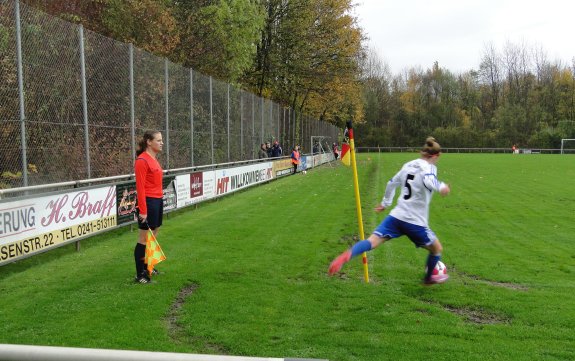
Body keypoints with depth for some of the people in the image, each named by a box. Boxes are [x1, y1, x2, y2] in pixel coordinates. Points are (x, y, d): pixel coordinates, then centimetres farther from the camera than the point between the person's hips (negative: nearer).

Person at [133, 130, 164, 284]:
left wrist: (160, 199, 14)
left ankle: (147, 267, 28)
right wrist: (143, 210, -19)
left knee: (152, 236, 15)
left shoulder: (154, 159, 12)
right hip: (149, 202, -9)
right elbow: (140, 187, -17)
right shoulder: (142, 160, -15)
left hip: (158, 201, 9)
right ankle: (140, 274, 8)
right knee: (144, 239, -1)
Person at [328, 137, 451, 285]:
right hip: (416, 222, -5)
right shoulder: (430, 168, -5)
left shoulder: (408, 165, 14)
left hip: (396, 216, 5)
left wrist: (385, 202, 34)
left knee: (372, 241, -9)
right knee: (437, 249, 20)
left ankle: (347, 255, -37)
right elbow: (428, 180, -30)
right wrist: (440, 187, -39)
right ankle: (429, 277, 41)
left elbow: (392, 183, 24)